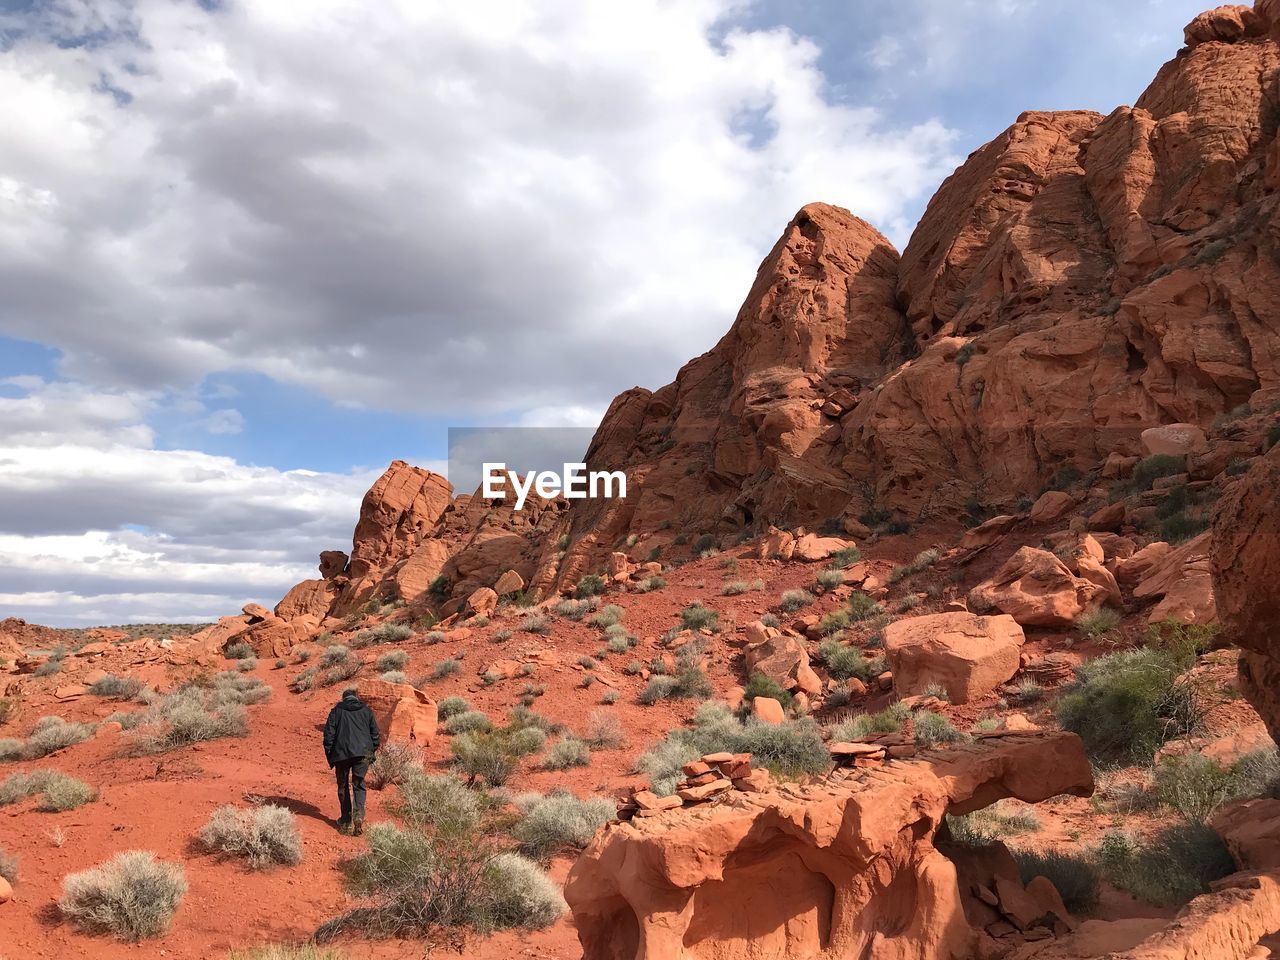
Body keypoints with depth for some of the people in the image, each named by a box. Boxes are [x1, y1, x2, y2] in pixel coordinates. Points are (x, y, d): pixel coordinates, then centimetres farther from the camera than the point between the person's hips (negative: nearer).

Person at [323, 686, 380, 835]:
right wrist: (372, 753, 19)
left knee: (343, 786, 13)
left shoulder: (337, 710, 8)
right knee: (359, 785, 9)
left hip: (342, 753, -1)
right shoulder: (366, 710, 13)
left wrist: (330, 756, 8)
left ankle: (346, 821, 17)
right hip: (363, 753, 1)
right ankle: (359, 815, -13)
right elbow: (375, 734, 11)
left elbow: (329, 734, 2)